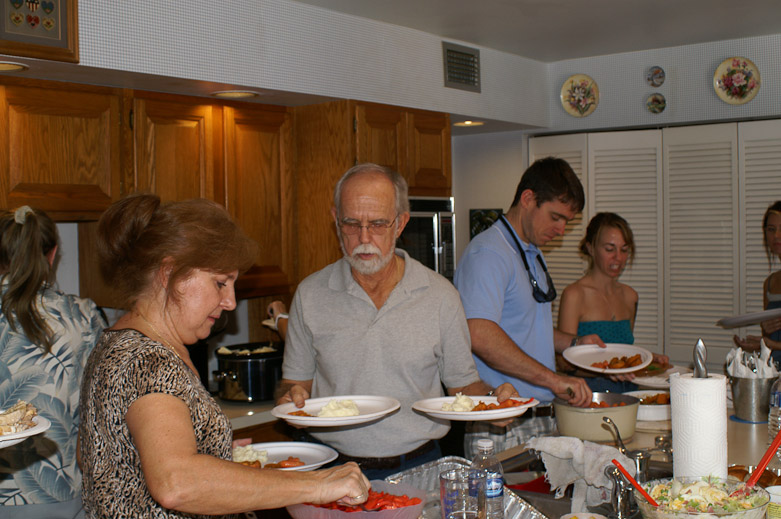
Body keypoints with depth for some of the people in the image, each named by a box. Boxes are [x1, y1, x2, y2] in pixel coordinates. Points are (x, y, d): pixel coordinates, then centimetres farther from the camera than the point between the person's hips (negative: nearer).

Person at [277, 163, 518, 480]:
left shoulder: (440, 296, 2)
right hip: (329, 463, 0)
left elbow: (462, 382, 12)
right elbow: (297, 380, 14)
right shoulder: (310, 295, 4)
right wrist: (292, 397, -8)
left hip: (416, 466, 0)